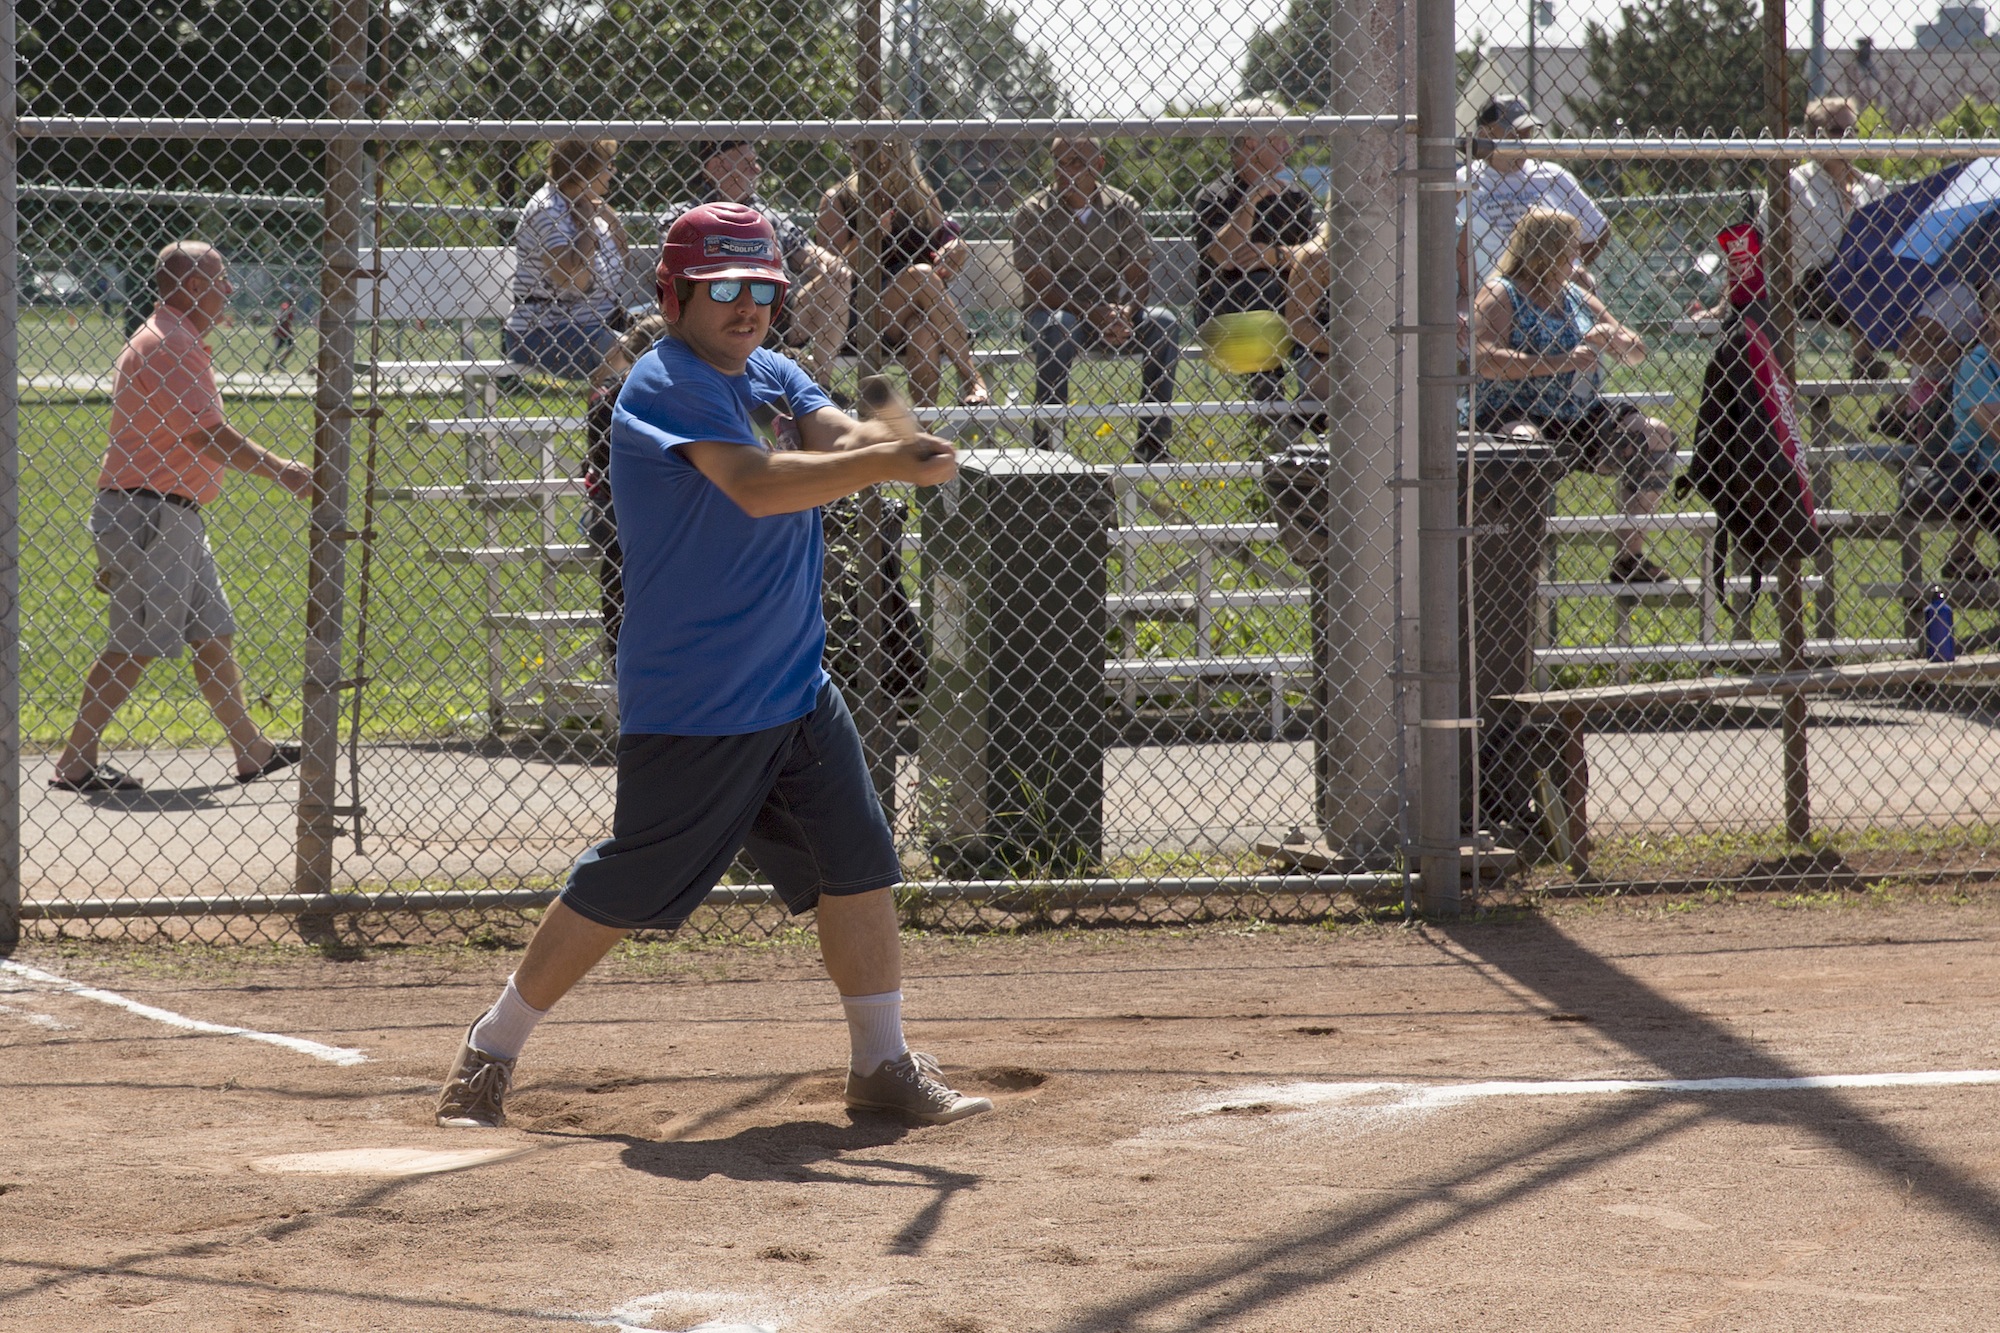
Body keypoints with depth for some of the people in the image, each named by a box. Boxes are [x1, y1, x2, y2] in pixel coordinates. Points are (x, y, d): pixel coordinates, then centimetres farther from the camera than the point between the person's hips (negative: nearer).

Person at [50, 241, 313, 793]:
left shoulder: (182, 342, 17)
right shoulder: (167, 343, -15)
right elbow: (208, 433, -19)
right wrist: (281, 471, -12)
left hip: (175, 516, 10)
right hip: (143, 514, -10)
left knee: (214, 634, 12)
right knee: (135, 644, -9)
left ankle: (250, 749, 18)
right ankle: (75, 762, -5)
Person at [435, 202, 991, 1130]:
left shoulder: (772, 376, 12)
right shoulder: (664, 385, -15)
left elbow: (841, 438, -5)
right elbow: (756, 485, -29)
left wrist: (889, 445, -28)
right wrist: (886, 461, -36)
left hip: (797, 688, 8)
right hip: (690, 703, -8)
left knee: (859, 862, 6)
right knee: (625, 889, -2)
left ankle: (882, 1062, 17)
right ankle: (488, 1054, 11)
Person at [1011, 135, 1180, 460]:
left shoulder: (1123, 208, 1)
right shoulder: (1033, 212, -7)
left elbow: (1140, 274, -3)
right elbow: (1040, 285, -14)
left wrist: (1123, 312, -25)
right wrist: (1092, 313, -27)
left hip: (1110, 314, 3)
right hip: (1050, 310, -3)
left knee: (1163, 322, -22)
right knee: (1058, 327, -37)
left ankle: (1153, 438, -17)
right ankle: (1045, 439, -29)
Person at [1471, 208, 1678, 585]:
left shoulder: (1578, 297, 19)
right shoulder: (1500, 295, -2)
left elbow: (1637, 354, 22)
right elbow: (1484, 360, -20)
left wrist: (1612, 337, -3)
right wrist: (1561, 363, -21)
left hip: (1581, 417, 7)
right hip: (1512, 415, -7)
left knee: (1655, 437, -11)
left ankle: (1630, 556, -6)